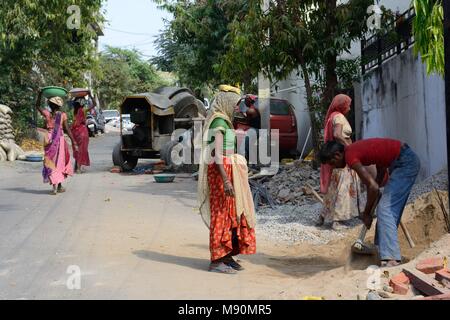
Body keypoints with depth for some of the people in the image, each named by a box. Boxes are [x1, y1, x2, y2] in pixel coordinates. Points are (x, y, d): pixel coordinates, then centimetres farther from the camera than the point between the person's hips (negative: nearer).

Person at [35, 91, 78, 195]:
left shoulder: (47, 114, -3)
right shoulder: (62, 115, -6)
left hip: (49, 140, 0)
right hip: (59, 139, 0)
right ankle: (59, 186, 19)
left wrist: (40, 94, 15)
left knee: (51, 162, 5)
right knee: (60, 162, 13)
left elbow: (37, 106, 14)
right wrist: (74, 142, -5)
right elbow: (67, 129, -8)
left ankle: (54, 187, -4)